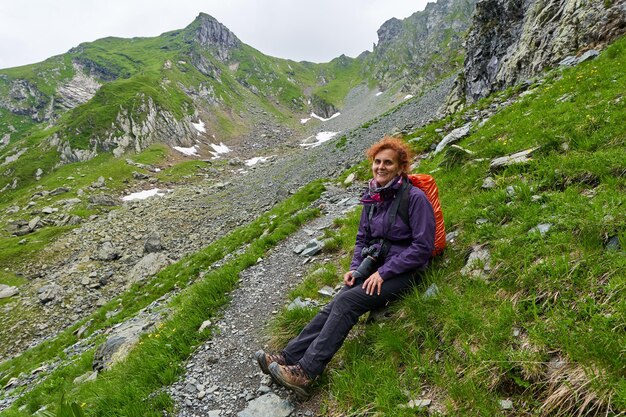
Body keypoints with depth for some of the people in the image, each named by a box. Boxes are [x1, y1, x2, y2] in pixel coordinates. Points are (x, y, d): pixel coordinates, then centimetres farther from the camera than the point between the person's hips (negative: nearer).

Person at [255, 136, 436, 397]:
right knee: (335, 305, -16)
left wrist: (383, 273, -18)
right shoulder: (372, 197, 8)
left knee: (346, 302, -25)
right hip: (376, 267, 6)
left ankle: (306, 372, -26)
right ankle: (287, 358, -17)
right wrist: (355, 268, 1)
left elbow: (422, 247, -15)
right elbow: (362, 238, 17)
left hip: (404, 272, -6)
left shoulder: (415, 198, -13)